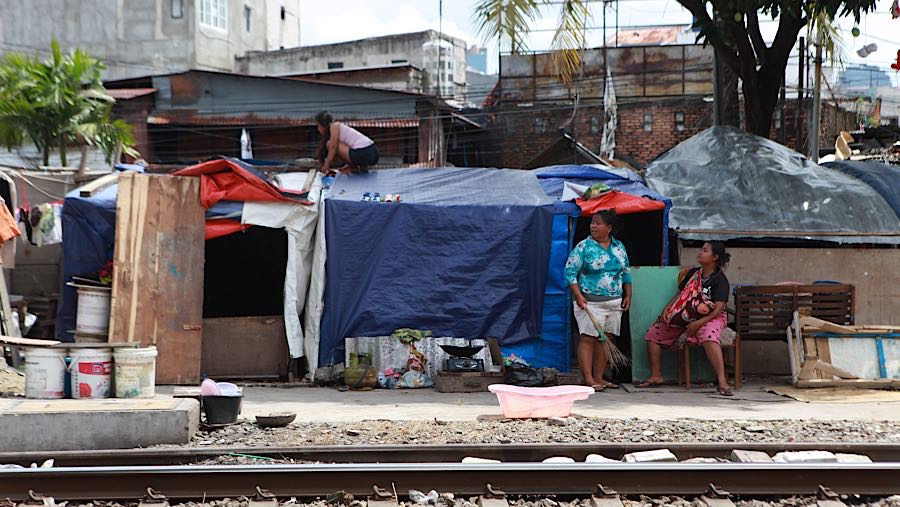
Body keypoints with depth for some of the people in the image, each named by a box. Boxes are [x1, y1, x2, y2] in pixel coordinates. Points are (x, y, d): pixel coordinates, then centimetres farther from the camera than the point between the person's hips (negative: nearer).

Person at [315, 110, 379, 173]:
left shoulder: (335, 126, 0)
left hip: (363, 155, -10)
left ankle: (353, 167, 1)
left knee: (329, 144, -2)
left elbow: (333, 147, -8)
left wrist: (326, 166, -4)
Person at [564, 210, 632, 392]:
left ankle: (599, 377, 12)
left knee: (606, 339, 6)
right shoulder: (583, 246, -4)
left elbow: (626, 272, 20)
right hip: (590, 302, -5)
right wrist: (578, 296, -17)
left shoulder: (619, 247, 12)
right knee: (588, 338, -9)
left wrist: (628, 295, 12)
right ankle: (588, 379, -9)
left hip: (615, 302, 5)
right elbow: (570, 271, -7)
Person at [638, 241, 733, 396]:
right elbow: (679, 293, 17)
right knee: (653, 334, 1)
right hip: (684, 316, 8)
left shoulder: (719, 280, -10)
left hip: (709, 318, -7)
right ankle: (656, 376, 7)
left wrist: (698, 323, -27)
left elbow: (718, 309, -19)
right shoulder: (693, 273, 11)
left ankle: (722, 381, -48)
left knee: (708, 337, -41)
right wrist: (667, 309, -1)